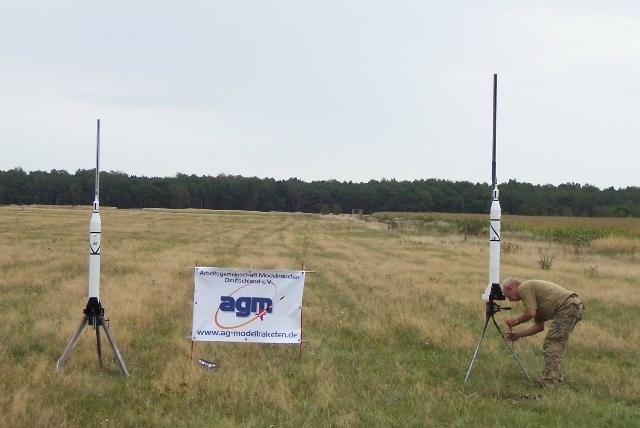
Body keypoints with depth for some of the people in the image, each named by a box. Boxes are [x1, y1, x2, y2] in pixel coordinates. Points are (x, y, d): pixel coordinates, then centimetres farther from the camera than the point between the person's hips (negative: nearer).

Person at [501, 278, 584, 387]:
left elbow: (530, 313, -13)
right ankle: (556, 378, 18)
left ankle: (549, 381, -11)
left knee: (551, 345, -9)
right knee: (556, 345, 16)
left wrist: (515, 321, 5)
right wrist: (518, 335, 29)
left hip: (567, 307, -10)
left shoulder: (524, 288, -1)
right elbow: (539, 326, 27)